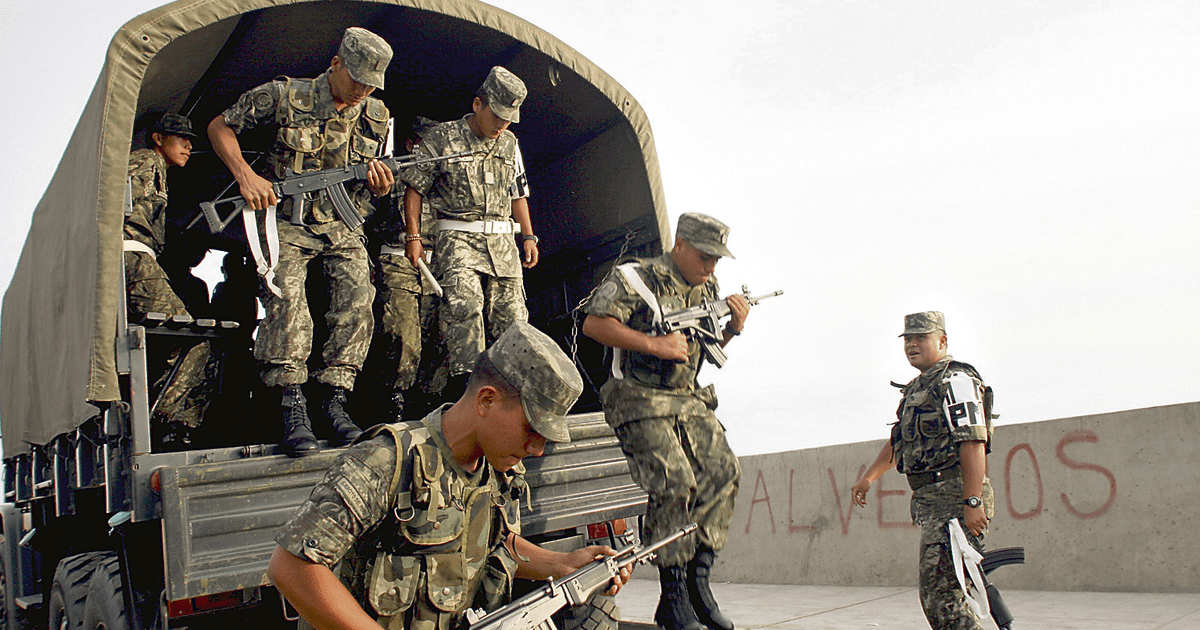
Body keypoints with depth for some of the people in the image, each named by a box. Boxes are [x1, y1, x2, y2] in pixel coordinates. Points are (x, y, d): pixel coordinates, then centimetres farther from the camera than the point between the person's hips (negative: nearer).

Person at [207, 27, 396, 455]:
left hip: (342, 227, 3)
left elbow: (375, 185, 14)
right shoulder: (285, 96, -8)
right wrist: (245, 175, -13)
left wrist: (379, 187, -11)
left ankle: (334, 400, -13)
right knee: (285, 296, -25)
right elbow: (220, 127, 1)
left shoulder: (377, 118, 3)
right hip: (287, 222, -3)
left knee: (357, 298, -20)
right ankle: (292, 407, -21)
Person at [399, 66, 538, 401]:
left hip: (501, 239, 5)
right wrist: (413, 236, -3)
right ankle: (464, 378, -26)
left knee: (511, 313, -2)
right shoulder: (442, 138, 0)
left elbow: (518, 193, 24)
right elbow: (414, 188, 2)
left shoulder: (509, 144, 15)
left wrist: (528, 236, 19)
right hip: (458, 238, -4)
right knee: (464, 302, -26)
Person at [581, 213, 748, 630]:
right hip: (642, 403, -7)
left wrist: (733, 328, 4)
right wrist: (655, 344, -18)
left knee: (722, 472, -9)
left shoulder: (708, 290, 16)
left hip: (690, 401, 7)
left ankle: (698, 581, 0)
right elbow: (594, 324, -16)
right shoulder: (635, 279, -7)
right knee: (674, 485, -18)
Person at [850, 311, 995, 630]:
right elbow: (898, 440, 31)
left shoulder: (955, 380, -8)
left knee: (939, 592, -14)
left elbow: (973, 442, -19)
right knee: (940, 592, 13)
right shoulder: (918, 387, 22)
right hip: (929, 499, 10)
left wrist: (972, 502, -25)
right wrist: (868, 478, 26)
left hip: (955, 498, -10)